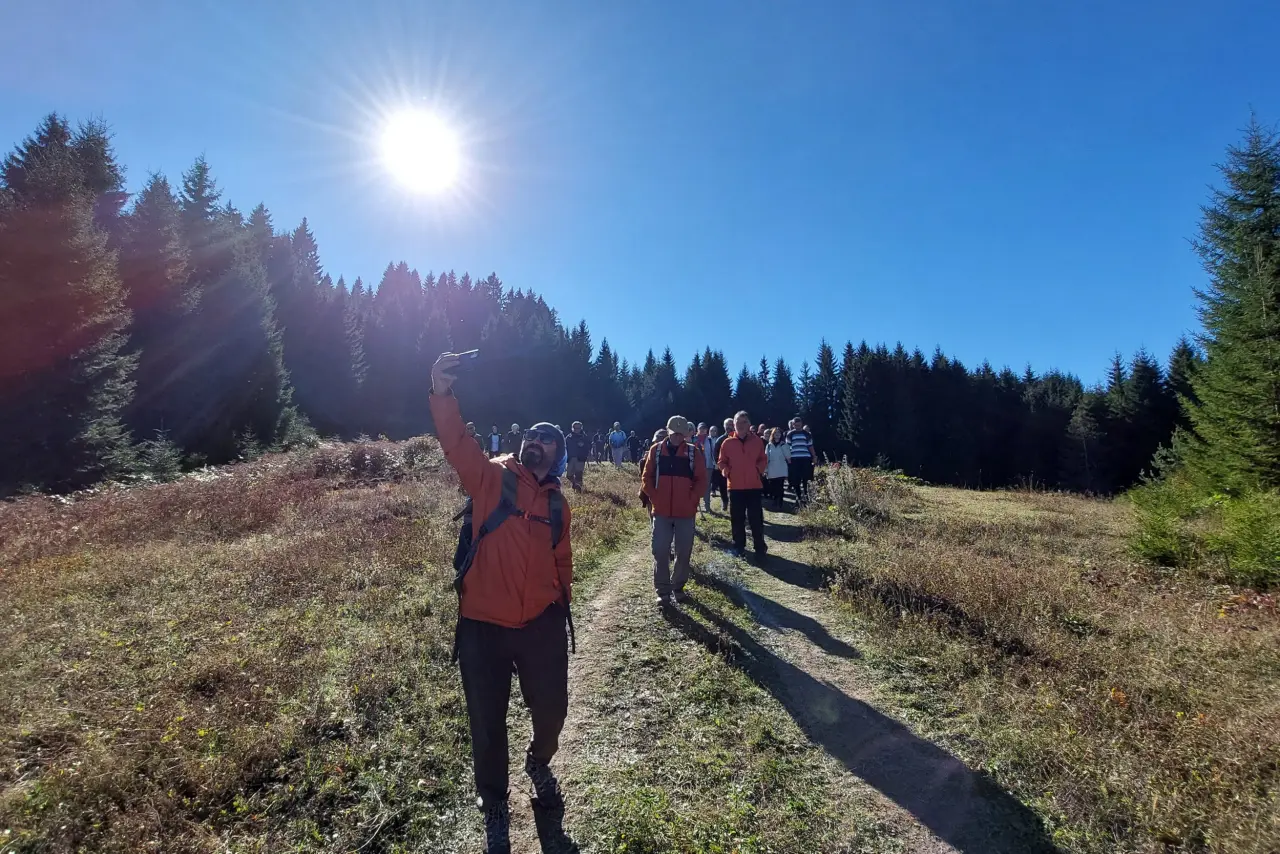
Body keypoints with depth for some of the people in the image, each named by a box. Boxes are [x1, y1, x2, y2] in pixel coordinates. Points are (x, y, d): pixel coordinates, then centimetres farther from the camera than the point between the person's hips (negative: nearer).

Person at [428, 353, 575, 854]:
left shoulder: (558, 505, 6)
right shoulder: (491, 478, -5)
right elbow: (457, 446, -22)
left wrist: (563, 606, 17)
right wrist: (443, 395, -35)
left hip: (541, 626, 3)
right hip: (483, 626, -3)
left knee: (551, 710, 15)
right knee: (487, 723, 12)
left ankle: (539, 765, 50)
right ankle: (494, 809, 38)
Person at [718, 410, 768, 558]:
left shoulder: (757, 441, 2)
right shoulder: (727, 443, 1)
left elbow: (763, 460, 11)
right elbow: (722, 462, 9)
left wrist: (759, 469, -8)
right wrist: (726, 471, -10)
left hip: (754, 485, 0)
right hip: (735, 486, 1)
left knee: (756, 518, 2)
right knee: (737, 518, 7)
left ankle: (760, 547, 13)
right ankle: (739, 546, 19)